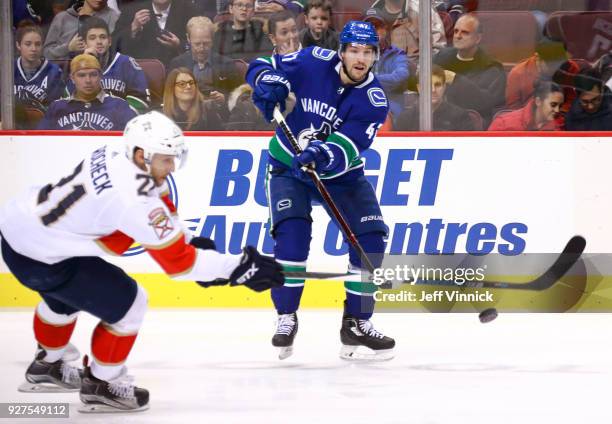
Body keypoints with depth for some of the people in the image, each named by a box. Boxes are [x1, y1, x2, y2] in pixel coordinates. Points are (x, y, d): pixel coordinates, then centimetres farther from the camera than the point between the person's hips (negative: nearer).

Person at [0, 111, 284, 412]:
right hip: (39, 258, -10)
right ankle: (101, 385, 13)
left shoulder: (117, 154, -3)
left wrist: (191, 241, 6)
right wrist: (239, 268, -16)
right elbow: (177, 261, -21)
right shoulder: (134, 198, -28)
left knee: (63, 295, 36)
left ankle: (47, 364, 59)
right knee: (127, 305, -3)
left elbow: (160, 205, 15)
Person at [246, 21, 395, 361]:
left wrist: (324, 154, -49)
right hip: (288, 167, -2)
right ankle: (286, 317, -9)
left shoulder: (374, 100, -18)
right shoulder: (313, 62, -18)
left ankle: (357, 323, 1)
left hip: (341, 175, 2)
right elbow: (263, 66, -6)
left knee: (370, 237, -11)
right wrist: (268, 83, -29)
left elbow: (348, 148, -28)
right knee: (292, 231, -23)